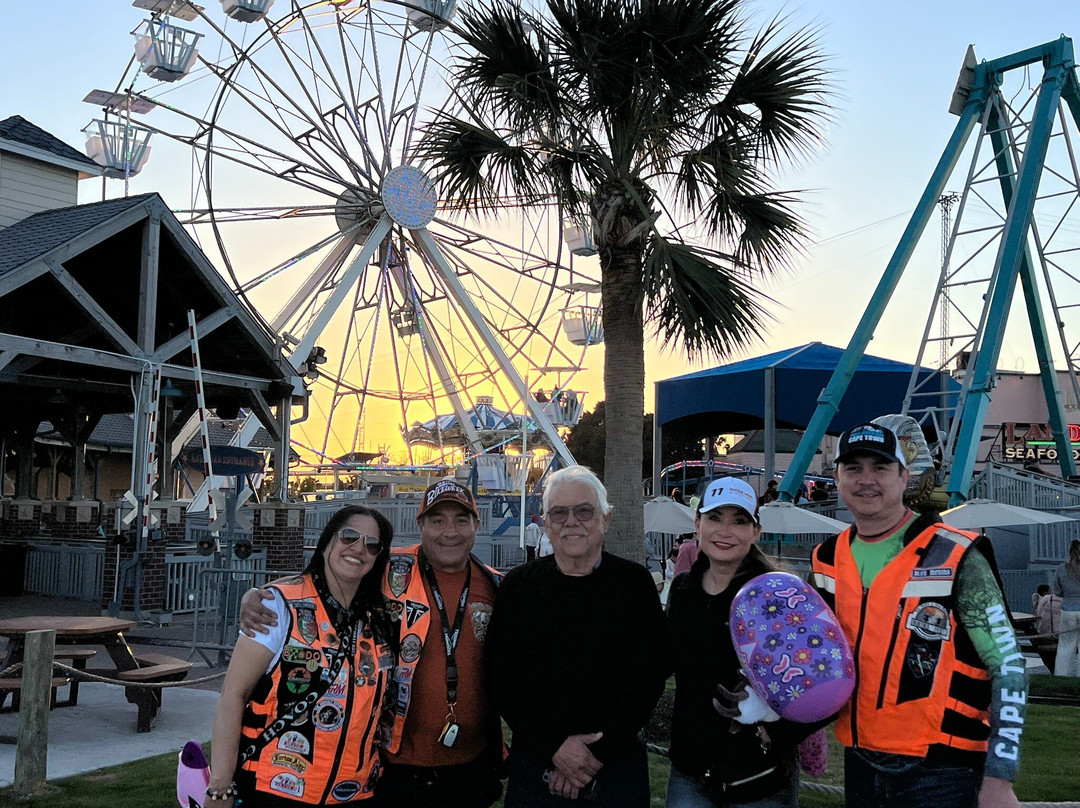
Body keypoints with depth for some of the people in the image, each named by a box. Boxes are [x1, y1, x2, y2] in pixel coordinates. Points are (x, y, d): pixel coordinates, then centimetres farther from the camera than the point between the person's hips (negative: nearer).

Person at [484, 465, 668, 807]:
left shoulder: (635, 583, -1)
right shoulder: (518, 586, 1)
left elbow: (649, 678, -7)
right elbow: (502, 679, -4)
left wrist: (597, 755, -14)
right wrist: (553, 747, -14)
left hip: (617, 765, 0)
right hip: (534, 763, 1)